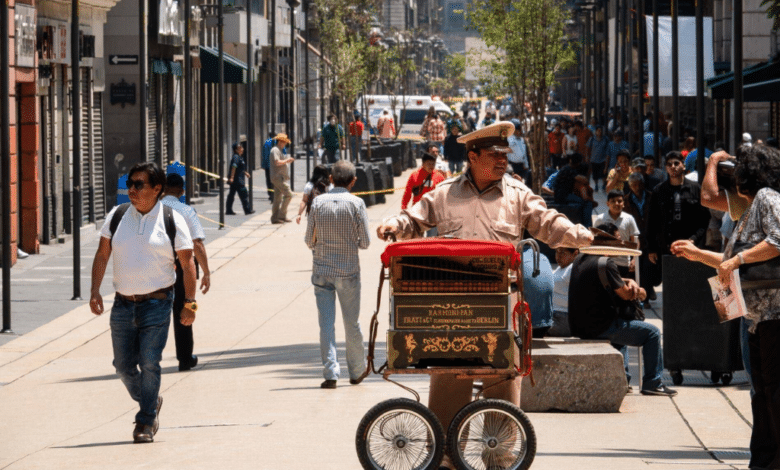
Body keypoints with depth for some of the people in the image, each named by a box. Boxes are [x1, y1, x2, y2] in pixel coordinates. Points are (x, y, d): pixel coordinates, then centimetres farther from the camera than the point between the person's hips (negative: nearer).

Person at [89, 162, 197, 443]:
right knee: (123, 365, 7)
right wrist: (95, 292, -1)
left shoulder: (172, 220, -3)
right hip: (123, 303, 4)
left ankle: (146, 423, 0)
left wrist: (190, 302, -6)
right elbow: (102, 255, 9)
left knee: (149, 363, -10)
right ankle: (151, 402, 32)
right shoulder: (116, 217, 5)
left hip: (156, 303, -4)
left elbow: (187, 262, -1)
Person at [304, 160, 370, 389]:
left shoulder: (318, 202, -1)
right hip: (348, 271, -1)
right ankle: (356, 372, 23)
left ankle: (330, 373, -7)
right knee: (352, 323, 11)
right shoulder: (356, 203, -6)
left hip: (322, 271, 1)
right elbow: (365, 242, -6)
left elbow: (309, 241, 2)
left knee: (326, 324, 1)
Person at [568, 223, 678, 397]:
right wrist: (639, 292, 9)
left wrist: (629, 282, 7)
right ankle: (652, 384, 4)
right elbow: (625, 294, -12)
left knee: (622, 325, 37)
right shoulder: (605, 263, -17)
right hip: (599, 327, -9)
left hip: (578, 325, 9)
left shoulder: (580, 259, 11)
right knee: (652, 333, 1)